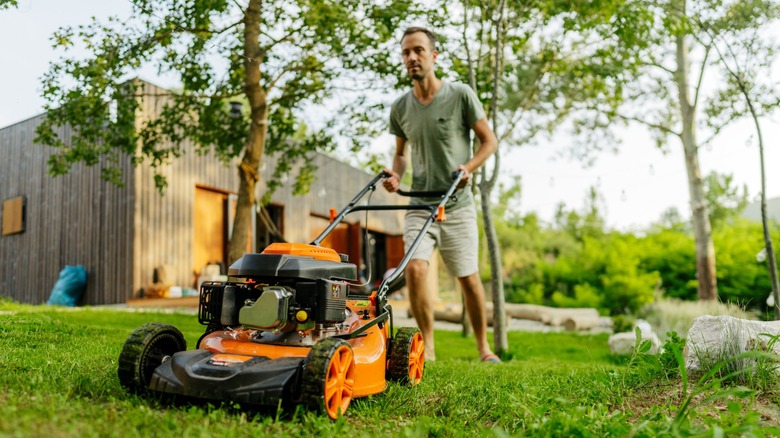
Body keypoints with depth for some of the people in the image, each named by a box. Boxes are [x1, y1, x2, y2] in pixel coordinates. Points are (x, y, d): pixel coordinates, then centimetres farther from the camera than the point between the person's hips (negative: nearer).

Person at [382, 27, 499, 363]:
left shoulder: (460, 95, -3)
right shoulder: (400, 108, 6)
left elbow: (489, 140, 1)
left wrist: (469, 167, -16)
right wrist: (396, 175, -2)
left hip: (457, 205, -2)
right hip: (420, 205, 2)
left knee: (469, 278, 2)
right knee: (415, 267, -18)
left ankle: (483, 347, 22)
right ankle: (428, 348, -4)